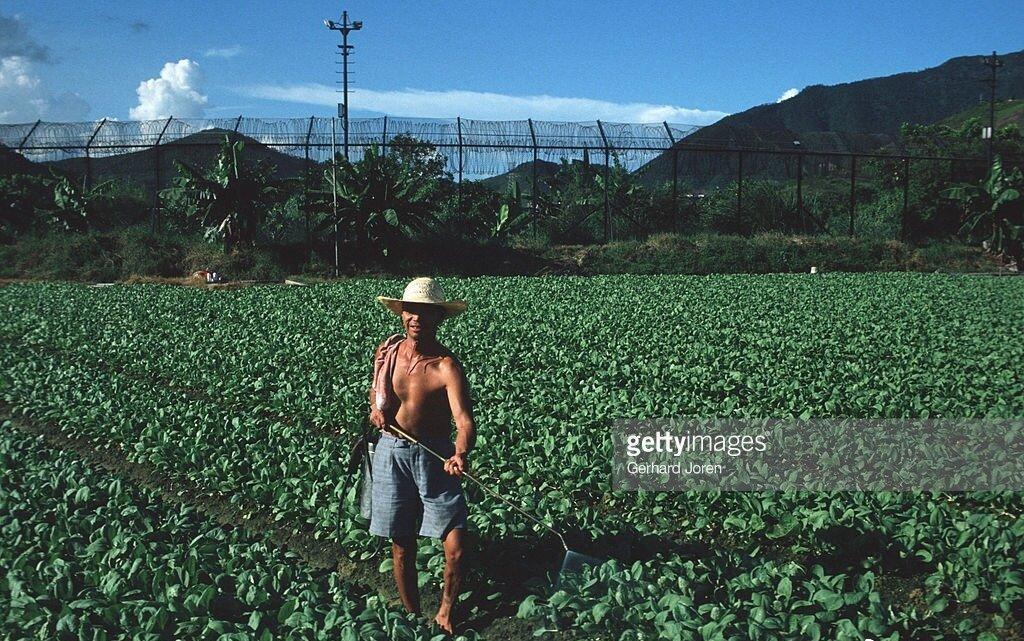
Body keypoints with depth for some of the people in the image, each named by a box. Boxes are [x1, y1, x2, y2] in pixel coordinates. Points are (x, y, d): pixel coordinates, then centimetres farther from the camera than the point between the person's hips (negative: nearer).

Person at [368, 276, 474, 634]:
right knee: (401, 545, 11)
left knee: (456, 545, -9)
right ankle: (412, 615, 30)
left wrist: (461, 454, -50)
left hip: (434, 456, -3)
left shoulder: (446, 367, -17)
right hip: (392, 453, 3)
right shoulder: (387, 351, -2)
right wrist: (376, 409, -3)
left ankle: (446, 612, 17)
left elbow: (464, 420, -30)